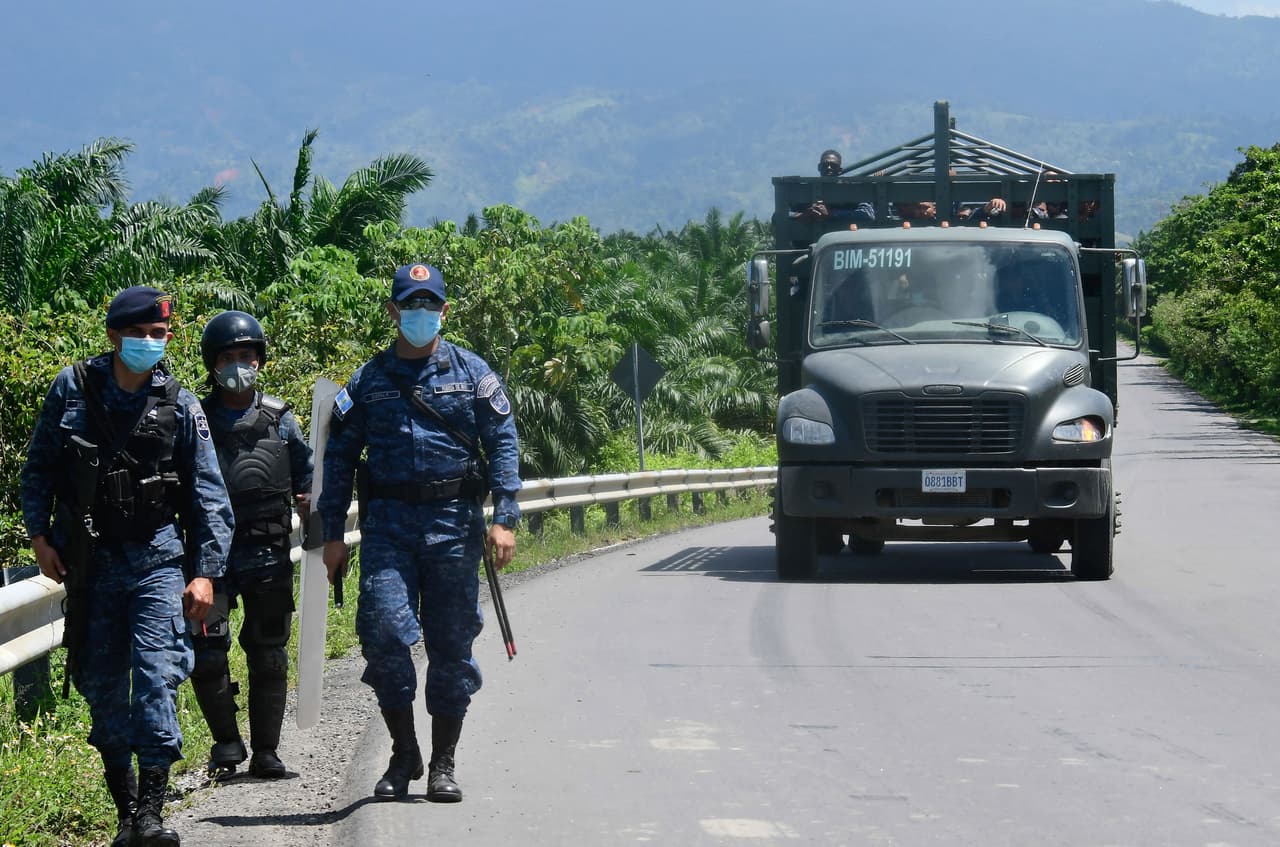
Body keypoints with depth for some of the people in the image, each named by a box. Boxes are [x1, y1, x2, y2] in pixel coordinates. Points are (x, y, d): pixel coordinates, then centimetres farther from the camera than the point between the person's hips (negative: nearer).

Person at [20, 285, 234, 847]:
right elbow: (39, 468, 9)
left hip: (156, 558, -2)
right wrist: (39, 536, 0)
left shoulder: (179, 404, 0)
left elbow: (208, 493, 2)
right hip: (90, 562, 2)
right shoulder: (72, 390, 0)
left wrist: (205, 572, -4)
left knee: (156, 675, -15)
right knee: (101, 684, 4)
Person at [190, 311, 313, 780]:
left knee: (268, 656, 5)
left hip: (269, 555, 1)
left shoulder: (279, 419, 7)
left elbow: (307, 482, 12)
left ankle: (266, 752, 15)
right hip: (212, 552, -1)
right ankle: (227, 741, 7)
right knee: (206, 652, -10)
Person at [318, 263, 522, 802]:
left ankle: (443, 763, 12)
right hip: (388, 520, 0)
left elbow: (503, 444, 5)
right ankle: (403, 755, 1)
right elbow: (338, 458, 12)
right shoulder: (368, 382, 10)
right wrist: (332, 534, 6)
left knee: (452, 644, 2)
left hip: (454, 521, 0)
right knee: (384, 630, -14)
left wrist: (504, 518, -6)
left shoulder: (471, 373, 8)